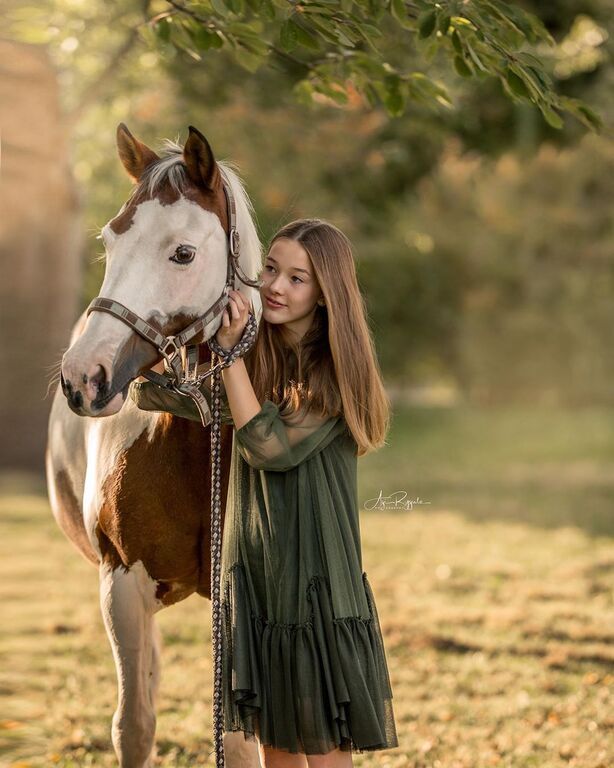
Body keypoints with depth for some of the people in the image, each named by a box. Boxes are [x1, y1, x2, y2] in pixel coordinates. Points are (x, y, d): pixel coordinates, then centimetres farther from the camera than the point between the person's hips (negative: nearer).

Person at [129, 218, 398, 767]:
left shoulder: (337, 372, -12)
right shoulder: (253, 357, 5)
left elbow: (270, 446, -21)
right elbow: (149, 392, 5)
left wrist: (230, 352, -18)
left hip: (318, 578, -6)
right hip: (253, 574, 6)